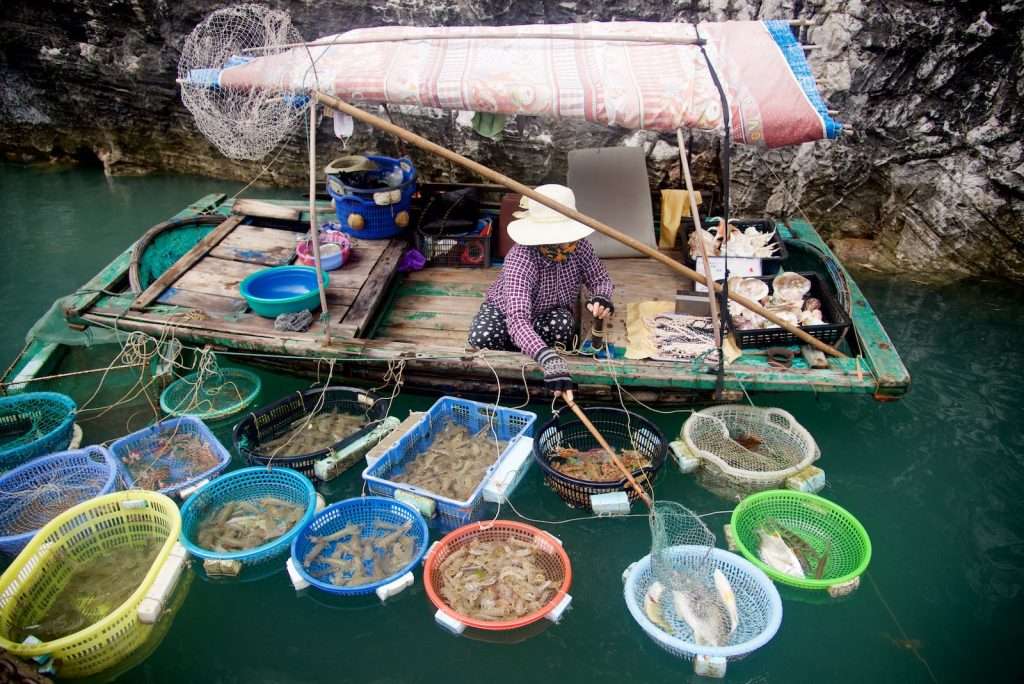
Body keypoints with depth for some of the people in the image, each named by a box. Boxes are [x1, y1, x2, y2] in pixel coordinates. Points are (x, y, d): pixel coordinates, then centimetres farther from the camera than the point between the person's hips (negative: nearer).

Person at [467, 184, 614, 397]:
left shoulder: (578, 245, -23)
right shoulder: (520, 260, -40)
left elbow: (601, 278, -7)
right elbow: (517, 320, -51)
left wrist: (602, 297, -34)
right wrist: (550, 361, -65)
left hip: (553, 312, 3)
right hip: (506, 310, -2)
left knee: (562, 324, -34)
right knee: (481, 338, -33)